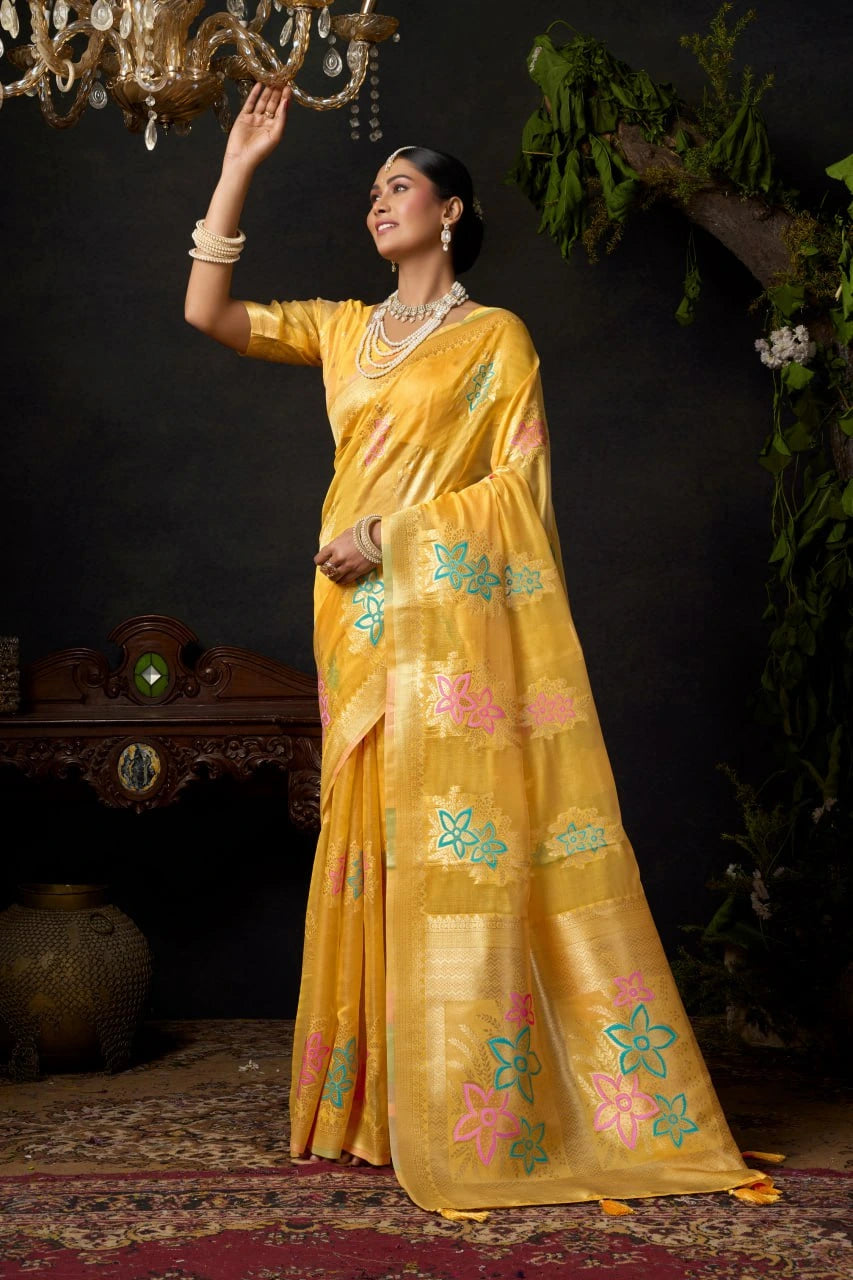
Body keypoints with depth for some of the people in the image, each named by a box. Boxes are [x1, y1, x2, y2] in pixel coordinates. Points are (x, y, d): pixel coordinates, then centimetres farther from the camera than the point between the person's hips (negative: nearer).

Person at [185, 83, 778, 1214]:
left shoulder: (496, 337, 4)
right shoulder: (345, 330, 19)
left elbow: (520, 483, -4)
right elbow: (208, 312, 13)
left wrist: (391, 534, -12)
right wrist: (238, 170, 11)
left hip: (458, 618, -5)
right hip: (362, 624, 5)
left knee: (466, 853, -9)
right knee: (374, 848, 4)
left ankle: (487, 1117, -6)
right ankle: (381, 1103, 9)